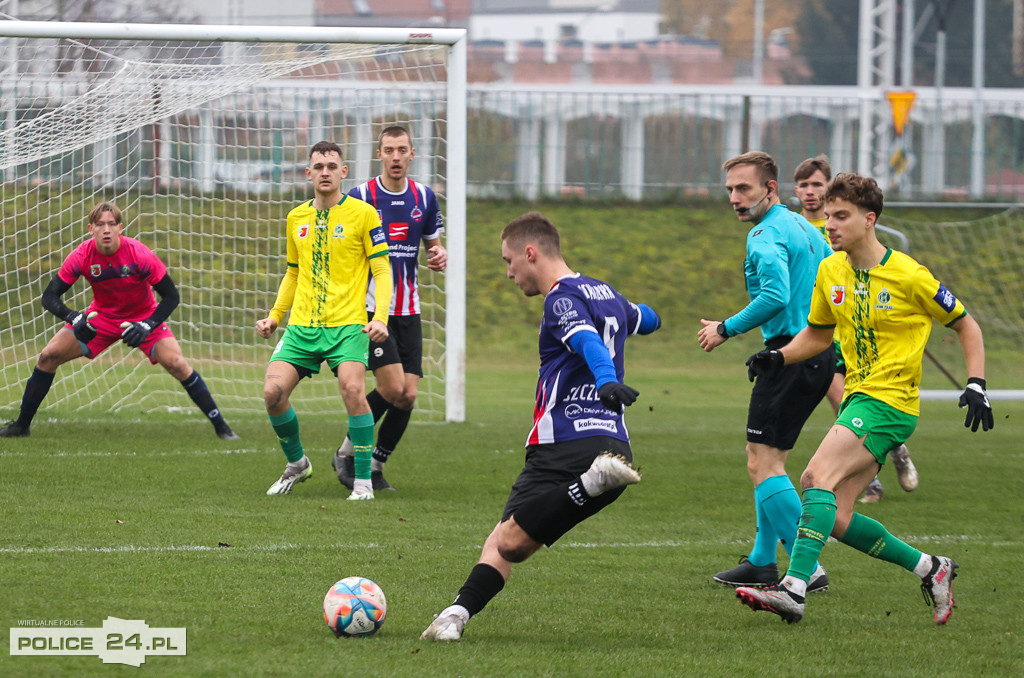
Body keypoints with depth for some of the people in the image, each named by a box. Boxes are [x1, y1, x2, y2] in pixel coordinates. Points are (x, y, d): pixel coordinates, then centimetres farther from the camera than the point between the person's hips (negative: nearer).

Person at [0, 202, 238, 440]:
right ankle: (21, 425, 8)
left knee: (177, 364, -23)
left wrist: (147, 326, -34)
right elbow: (49, 297, -17)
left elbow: (171, 296, -20)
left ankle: (221, 427, -13)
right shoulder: (82, 257, -22)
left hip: (143, 317, -3)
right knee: (48, 356, -8)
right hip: (101, 317, 3)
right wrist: (73, 318, -37)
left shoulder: (140, 255, -28)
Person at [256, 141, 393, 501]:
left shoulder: (363, 213, -1)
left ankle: (363, 480, -13)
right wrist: (274, 315, 15)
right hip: (301, 326, 5)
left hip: (347, 325, -4)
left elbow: (382, 270, -2)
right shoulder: (296, 218, 14)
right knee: (273, 392, -11)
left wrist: (380, 318, -16)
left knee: (353, 389, -25)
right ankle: (296, 463, 15)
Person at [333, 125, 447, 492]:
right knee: (392, 387, -16)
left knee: (408, 395, -4)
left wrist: (440, 256, -4)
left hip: (408, 310, 4)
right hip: (370, 307, -4)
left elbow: (433, 243, 20)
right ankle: (347, 452, 4)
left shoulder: (423, 197, 7)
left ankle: (376, 467, 13)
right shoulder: (360, 197, -5)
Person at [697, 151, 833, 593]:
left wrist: (726, 329, -16)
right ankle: (763, 562, 23)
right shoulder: (803, 228, 17)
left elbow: (776, 295, -27)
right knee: (764, 459, 18)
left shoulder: (766, 236, -13)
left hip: (790, 353, -10)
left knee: (763, 464, -10)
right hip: (820, 353, 10)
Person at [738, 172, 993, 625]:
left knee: (817, 477, -25)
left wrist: (976, 385, -9)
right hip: (856, 399, 8)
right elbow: (818, 334, 23)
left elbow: (965, 326, 1)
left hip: (890, 401, -8)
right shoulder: (830, 272, 7)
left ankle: (794, 587, -32)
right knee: (835, 519, 1)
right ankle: (930, 569, 17)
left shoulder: (908, 277, -10)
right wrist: (779, 357, 4)